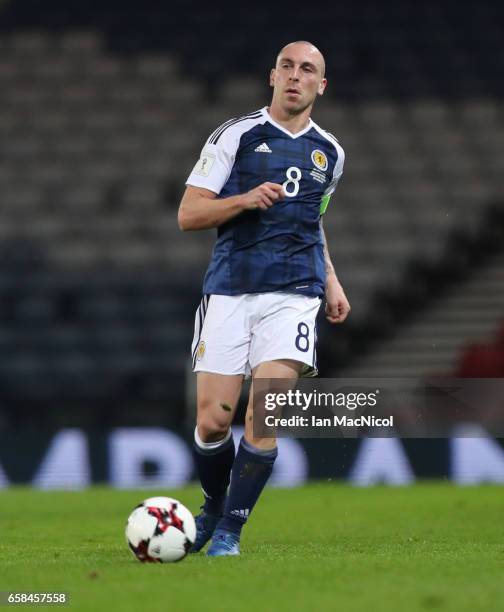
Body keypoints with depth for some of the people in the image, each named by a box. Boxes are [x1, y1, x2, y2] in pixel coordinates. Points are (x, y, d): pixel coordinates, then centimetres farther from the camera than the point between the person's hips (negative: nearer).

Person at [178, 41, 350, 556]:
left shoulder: (330, 153, 15)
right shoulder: (235, 135, 2)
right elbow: (188, 214, 0)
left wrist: (331, 282, 20)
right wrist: (246, 199, -15)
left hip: (294, 293, 1)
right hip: (229, 291, -1)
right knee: (212, 422, -4)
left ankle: (229, 531, -3)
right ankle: (213, 506, 25)